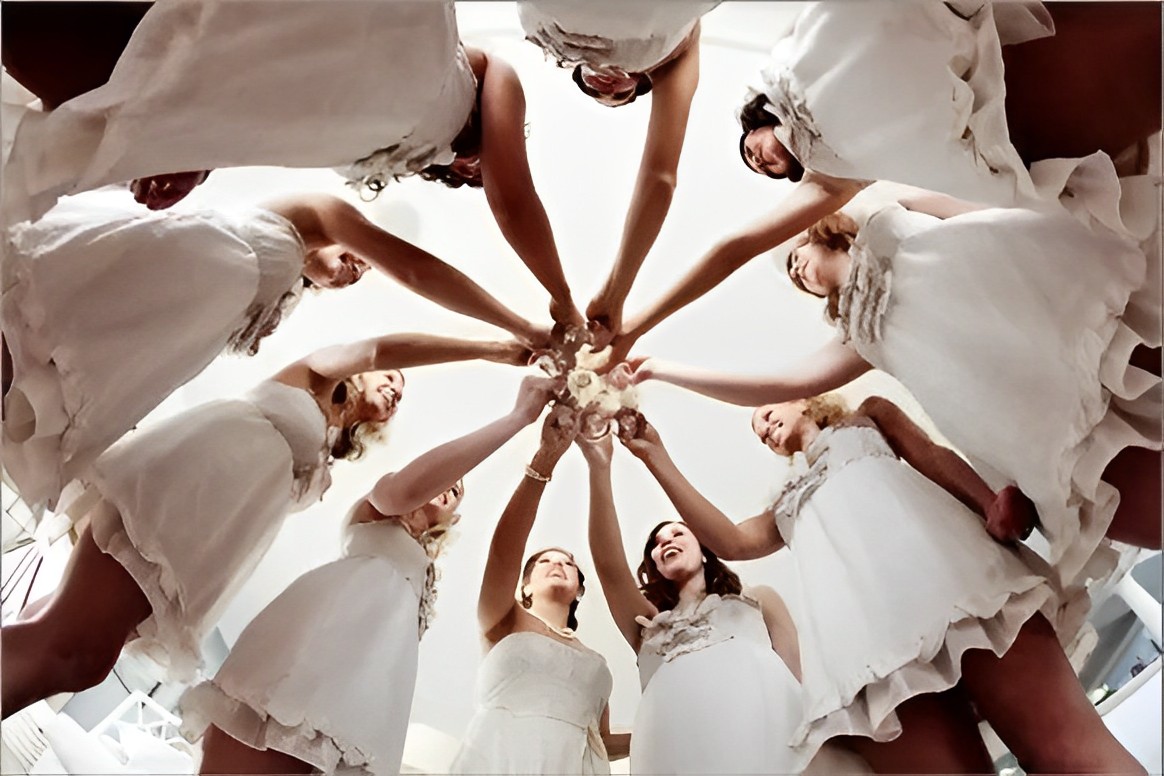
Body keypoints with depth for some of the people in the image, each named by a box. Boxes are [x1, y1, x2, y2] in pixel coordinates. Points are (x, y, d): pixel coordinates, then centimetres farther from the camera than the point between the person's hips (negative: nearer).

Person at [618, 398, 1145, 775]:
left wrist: (994, 502, -6)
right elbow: (732, 543, 21)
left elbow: (932, 455, 17)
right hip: (854, 621, 2)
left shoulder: (867, 417, 34)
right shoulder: (789, 504, 39)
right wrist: (656, 458, 20)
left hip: (929, 551, -1)